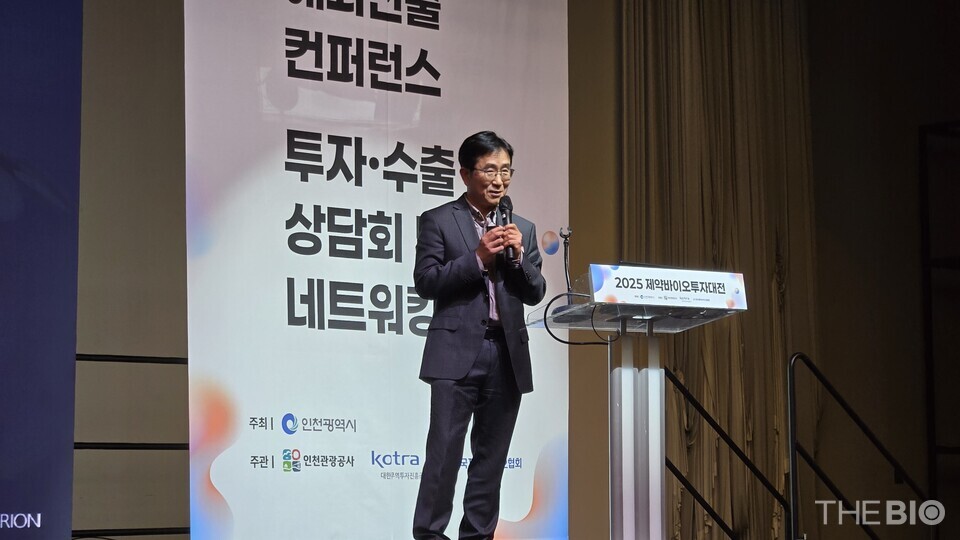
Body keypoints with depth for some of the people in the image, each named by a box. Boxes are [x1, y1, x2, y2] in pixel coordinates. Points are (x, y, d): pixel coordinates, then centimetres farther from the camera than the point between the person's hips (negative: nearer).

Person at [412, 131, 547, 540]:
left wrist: (518, 255, -6)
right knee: (445, 452, -9)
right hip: (457, 352, -4)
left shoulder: (523, 229, 15)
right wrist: (478, 257, -13)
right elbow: (426, 282, -5)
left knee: (492, 457, 5)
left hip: (507, 355, 5)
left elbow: (535, 294, 11)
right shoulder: (438, 221, 3)